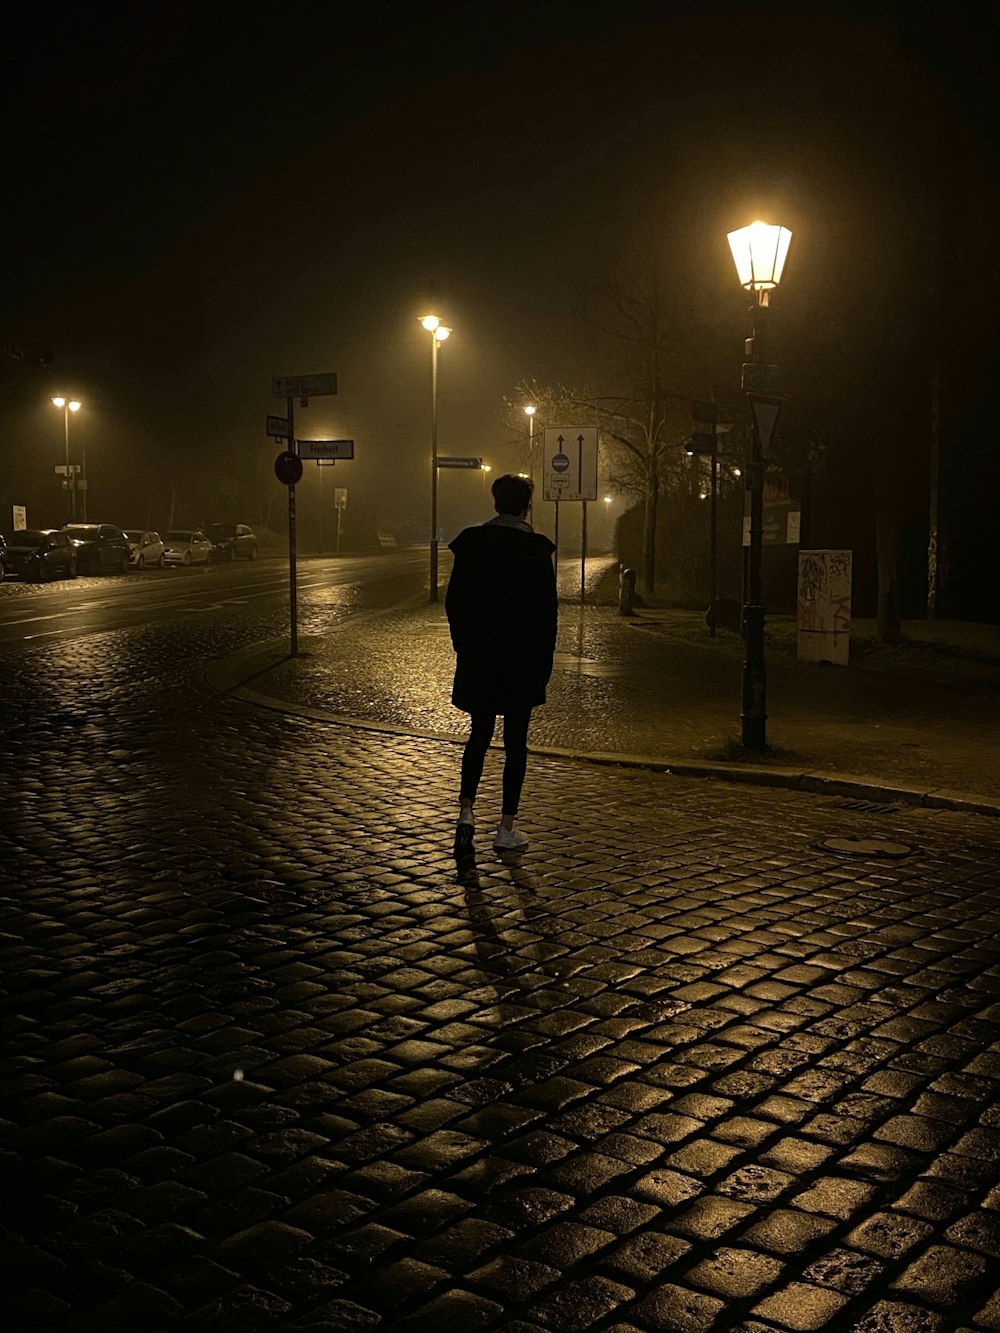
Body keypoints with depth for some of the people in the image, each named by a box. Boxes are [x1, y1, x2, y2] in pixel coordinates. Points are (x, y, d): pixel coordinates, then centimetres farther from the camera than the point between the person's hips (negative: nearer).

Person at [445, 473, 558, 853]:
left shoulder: (471, 542, 0)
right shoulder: (536, 548, -9)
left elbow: (454, 601, 3)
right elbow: (548, 608, -7)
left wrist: (464, 646, 12)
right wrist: (544, 661, 1)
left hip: (478, 658, 3)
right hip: (522, 660, -3)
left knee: (479, 735, 16)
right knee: (515, 741, 6)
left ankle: (466, 810, 1)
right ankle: (506, 828, 9)